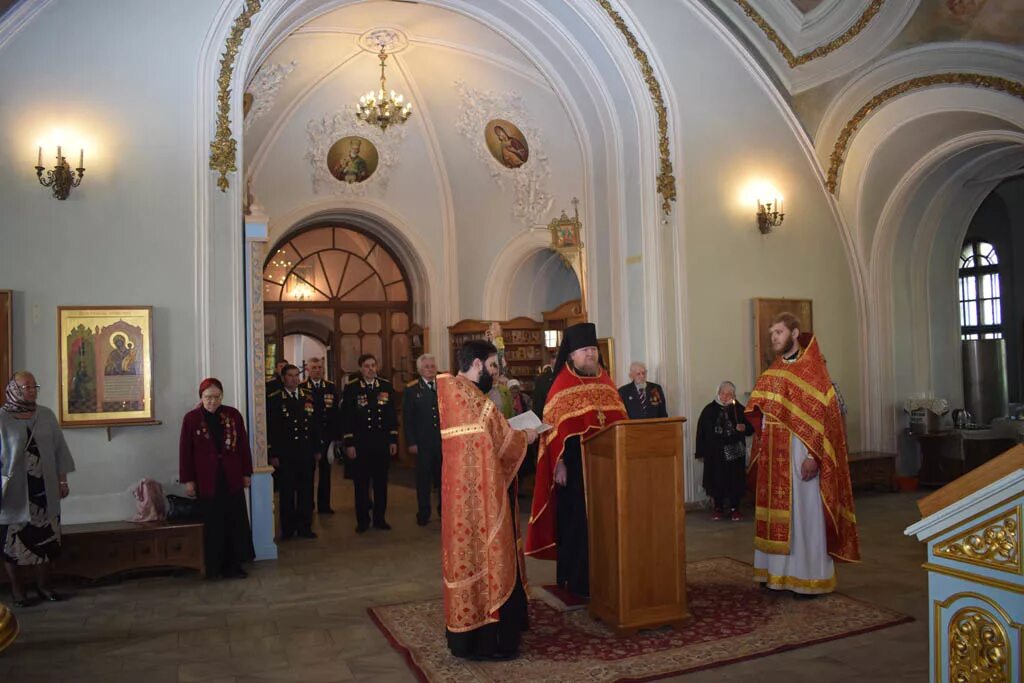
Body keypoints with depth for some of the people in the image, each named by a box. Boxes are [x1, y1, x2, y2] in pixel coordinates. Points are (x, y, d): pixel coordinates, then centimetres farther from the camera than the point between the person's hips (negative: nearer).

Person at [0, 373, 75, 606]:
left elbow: (59, 449, 9)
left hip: (43, 488, 4)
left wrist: (62, 480, 8)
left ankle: (43, 585, 22)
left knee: (45, 538, 9)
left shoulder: (46, 415, 5)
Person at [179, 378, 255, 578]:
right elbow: (185, 451, -1)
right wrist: (188, 480, -3)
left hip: (232, 478, 2)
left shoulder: (233, 415, 1)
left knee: (235, 522, 4)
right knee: (214, 524, 4)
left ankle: (233, 565, 15)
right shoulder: (191, 418, -3)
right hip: (207, 480, -2)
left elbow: (243, 445, 5)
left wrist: (246, 473, 5)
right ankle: (215, 567, 17)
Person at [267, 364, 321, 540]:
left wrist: (318, 449, 10)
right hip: (284, 455, -3)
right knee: (286, 492, 4)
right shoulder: (274, 400, -2)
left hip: (306, 453, 4)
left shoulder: (308, 397, 10)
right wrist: (272, 454, -9)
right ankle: (287, 530, 15)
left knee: (306, 492, 8)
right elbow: (270, 429, -5)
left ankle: (305, 527, 18)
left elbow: (316, 425, 13)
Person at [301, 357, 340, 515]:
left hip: (327, 436, 3)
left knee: (325, 471, 10)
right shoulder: (301, 388, -4)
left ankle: (324, 505, 19)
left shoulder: (331, 387, 6)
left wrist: (336, 435, -4)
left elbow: (337, 412, 3)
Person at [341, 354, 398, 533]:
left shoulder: (386, 386, 6)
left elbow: (392, 415, 9)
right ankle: (362, 521, 16)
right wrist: (349, 443, -8)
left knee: (381, 483, 9)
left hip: (382, 443, 2)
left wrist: (393, 440, 4)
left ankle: (380, 519, 20)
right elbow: (346, 417, -4)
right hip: (360, 444, -2)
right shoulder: (351, 388, -2)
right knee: (361, 484, 5)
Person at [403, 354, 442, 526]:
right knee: (424, 479, 7)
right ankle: (423, 514, 20)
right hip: (423, 442, -2)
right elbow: (407, 419, -2)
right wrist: (411, 442, -7)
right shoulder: (412, 389, 0)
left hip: (444, 440, 2)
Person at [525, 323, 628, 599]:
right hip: (576, 465, -5)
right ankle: (577, 580, 11)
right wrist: (559, 463, -16)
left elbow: (620, 421, 14)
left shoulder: (605, 382, 11)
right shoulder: (562, 386, -5)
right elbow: (554, 428, -9)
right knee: (578, 521, 1)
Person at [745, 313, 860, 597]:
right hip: (774, 456, 6)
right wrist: (761, 451, 8)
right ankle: (779, 573, 18)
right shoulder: (772, 372, 14)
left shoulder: (813, 370, -7)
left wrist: (813, 455, -20)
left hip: (800, 454, -6)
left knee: (804, 512, 0)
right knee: (777, 512, 9)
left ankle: (811, 577, 11)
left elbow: (823, 416, -13)